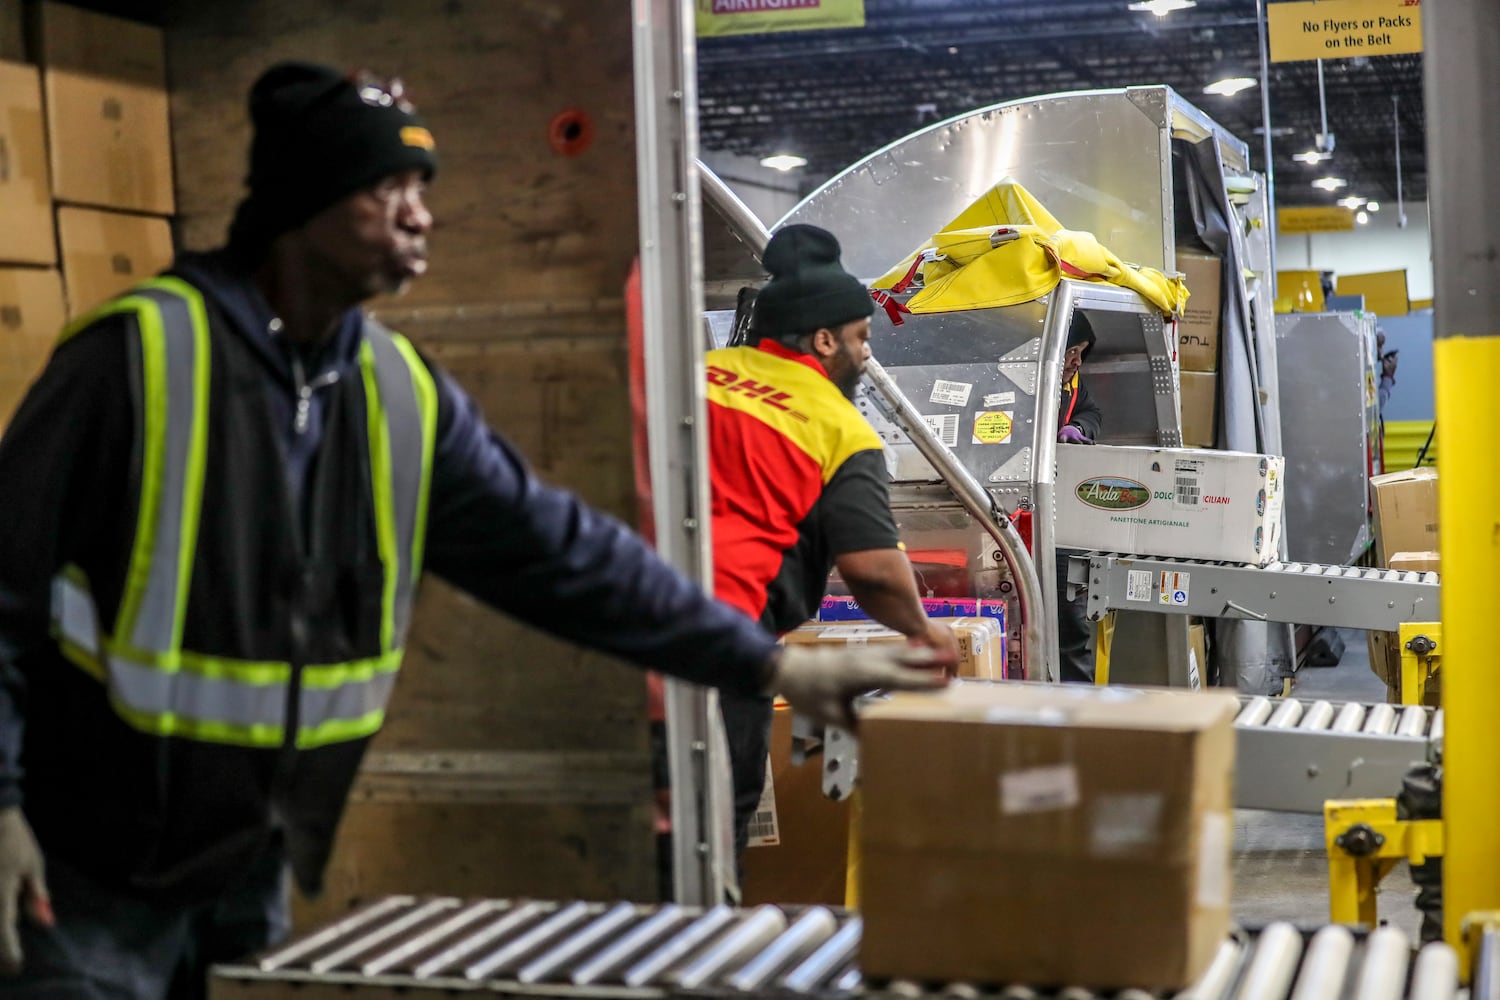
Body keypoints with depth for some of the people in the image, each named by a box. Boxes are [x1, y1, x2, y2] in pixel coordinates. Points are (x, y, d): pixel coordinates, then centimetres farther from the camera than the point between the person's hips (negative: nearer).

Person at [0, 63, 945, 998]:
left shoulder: (405, 393, 2)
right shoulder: (141, 351, -15)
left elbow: (557, 549, 3)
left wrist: (770, 663, 0)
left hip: (251, 873, 6)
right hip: (85, 873, -5)